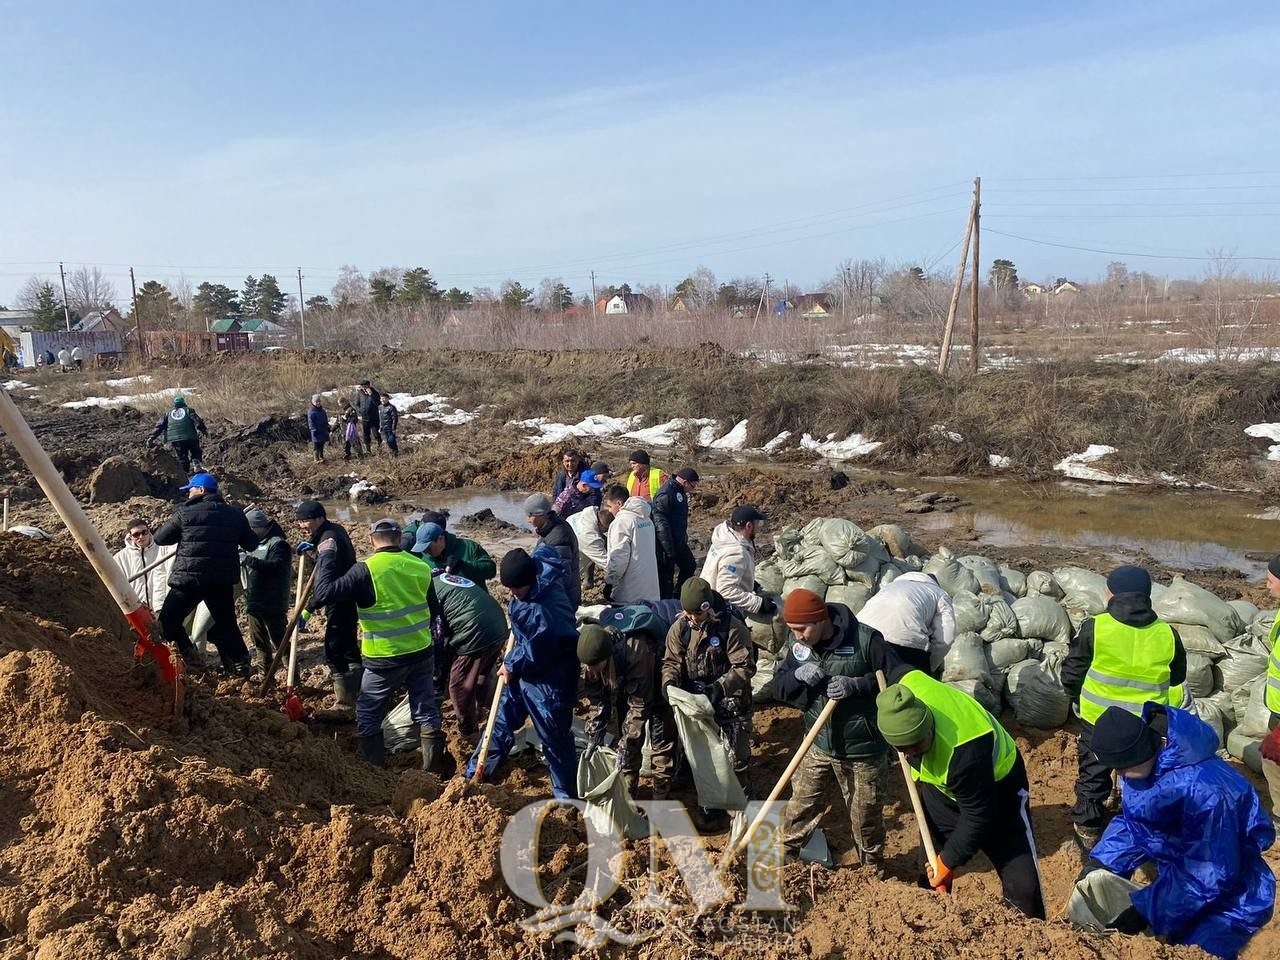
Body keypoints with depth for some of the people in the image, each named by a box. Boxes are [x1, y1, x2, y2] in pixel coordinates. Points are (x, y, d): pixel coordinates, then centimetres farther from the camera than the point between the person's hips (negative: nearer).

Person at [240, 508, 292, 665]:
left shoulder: (278, 543, -14)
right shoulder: (254, 542, 13)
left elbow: (277, 567, -28)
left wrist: (249, 560, -30)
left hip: (273, 604, -9)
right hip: (253, 602, 9)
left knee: (279, 640, -5)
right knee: (258, 640, 18)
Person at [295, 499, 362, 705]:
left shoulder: (329, 539, -23)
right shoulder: (334, 530, 7)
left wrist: (309, 607, -32)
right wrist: (313, 546, 18)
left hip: (341, 603, -11)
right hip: (348, 600, 11)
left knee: (334, 652, -7)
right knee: (348, 648, 21)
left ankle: (344, 703, -1)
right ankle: (360, 693, 34)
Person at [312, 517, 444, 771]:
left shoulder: (366, 570, -16)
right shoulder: (421, 567, 0)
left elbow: (324, 594, -16)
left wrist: (326, 556, -6)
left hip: (385, 659, -4)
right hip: (422, 653, 5)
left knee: (368, 716, 13)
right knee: (426, 711, 15)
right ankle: (433, 770, 20)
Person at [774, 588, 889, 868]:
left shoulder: (866, 639, -20)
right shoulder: (799, 644, -4)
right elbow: (779, 685, 1)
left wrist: (855, 685, -28)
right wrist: (798, 675, -21)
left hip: (862, 748, -3)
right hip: (818, 743, 4)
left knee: (865, 814, 13)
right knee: (802, 804, 14)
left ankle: (873, 868, 37)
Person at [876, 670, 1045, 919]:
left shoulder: (963, 753, -45)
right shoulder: (903, 685, -30)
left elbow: (977, 817, -30)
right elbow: (905, 672, -2)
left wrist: (948, 862, -18)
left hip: (997, 784, -6)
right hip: (941, 787, 6)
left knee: (1022, 885, -7)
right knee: (929, 872, 15)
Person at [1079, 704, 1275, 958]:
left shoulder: (1201, 790, -35)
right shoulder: (1142, 763, -9)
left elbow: (1208, 876, -28)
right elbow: (1132, 821, 6)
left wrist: (1146, 910, -25)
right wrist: (1101, 861, -6)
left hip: (1227, 897, -7)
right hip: (1175, 878, 7)